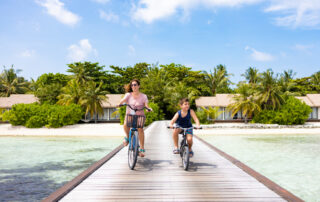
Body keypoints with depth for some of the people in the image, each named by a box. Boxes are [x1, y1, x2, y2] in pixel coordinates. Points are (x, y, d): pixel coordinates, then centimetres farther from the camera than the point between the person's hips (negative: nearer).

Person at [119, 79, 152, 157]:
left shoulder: (143, 96, 3)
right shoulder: (128, 95, 3)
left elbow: (146, 105, -10)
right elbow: (123, 100, -14)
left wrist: (148, 108, -33)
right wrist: (120, 103, -37)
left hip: (139, 115, -1)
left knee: (140, 128, -28)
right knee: (125, 125, -31)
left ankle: (142, 148, -17)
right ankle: (127, 137, 2)